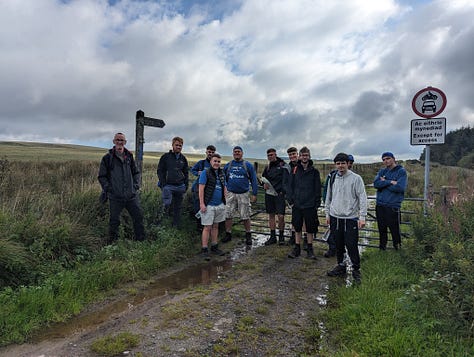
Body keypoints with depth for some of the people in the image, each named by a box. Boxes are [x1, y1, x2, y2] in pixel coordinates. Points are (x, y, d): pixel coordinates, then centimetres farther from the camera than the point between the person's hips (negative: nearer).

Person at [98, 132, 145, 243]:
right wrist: (108, 188, -7)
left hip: (132, 195, 3)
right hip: (115, 196, -3)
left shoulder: (129, 156, 10)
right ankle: (112, 242, 24)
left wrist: (136, 184, 7)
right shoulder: (107, 158, -1)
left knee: (138, 216, 6)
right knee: (114, 220, 6)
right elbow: (102, 176, 4)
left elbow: (136, 172, 20)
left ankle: (141, 239, 23)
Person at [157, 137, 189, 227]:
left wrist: (186, 185, 9)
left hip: (180, 186, 3)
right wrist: (163, 184, -9)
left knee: (178, 207, 7)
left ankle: (176, 225, 18)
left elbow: (186, 172, 19)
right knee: (167, 204, -17)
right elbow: (160, 171, 1)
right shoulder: (165, 157, 2)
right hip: (168, 185, -3)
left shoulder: (183, 158, 13)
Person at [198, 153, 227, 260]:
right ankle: (204, 250, 5)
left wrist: (225, 202, 14)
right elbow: (201, 189, -12)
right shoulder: (205, 172, -7)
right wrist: (202, 204, -17)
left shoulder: (222, 173, 13)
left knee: (216, 226, 14)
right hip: (209, 205, -6)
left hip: (220, 205, 6)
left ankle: (214, 247, 24)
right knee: (207, 227, -3)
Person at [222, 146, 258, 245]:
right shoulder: (228, 165, 7)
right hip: (230, 194, 2)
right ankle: (228, 234, 19)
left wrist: (254, 194, -4)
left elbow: (254, 180, 1)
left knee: (245, 216, 4)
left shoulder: (248, 165, 1)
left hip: (243, 194, -2)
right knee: (228, 215, 4)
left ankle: (248, 235, 19)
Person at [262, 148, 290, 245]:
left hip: (279, 194, -5)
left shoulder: (283, 165, -4)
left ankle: (281, 236, 13)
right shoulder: (267, 167, 13)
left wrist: (284, 192, -20)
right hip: (269, 194, 5)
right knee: (271, 215, 11)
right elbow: (263, 177, 24)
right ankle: (272, 237, 21)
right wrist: (264, 184, 2)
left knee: (280, 216, -7)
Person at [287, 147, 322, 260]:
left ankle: (310, 249, 22)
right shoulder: (295, 170, 3)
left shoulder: (314, 171, -1)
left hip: (310, 205, -1)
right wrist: (291, 201, -1)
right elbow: (290, 186, 6)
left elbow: (318, 189, 0)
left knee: (310, 228, 8)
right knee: (297, 227, 10)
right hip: (297, 205, 2)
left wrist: (317, 204, -4)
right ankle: (297, 248, 22)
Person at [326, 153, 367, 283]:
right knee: (338, 245, 13)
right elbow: (328, 197, 16)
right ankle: (341, 266, 29)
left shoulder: (356, 178, -6)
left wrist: (362, 217, -14)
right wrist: (327, 214, 14)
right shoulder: (333, 178, 8)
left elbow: (362, 198, -8)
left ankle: (356, 270, 15)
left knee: (351, 245, -2)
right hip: (335, 217, 5)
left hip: (350, 218, -4)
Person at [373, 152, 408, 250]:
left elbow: (400, 187, -17)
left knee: (395, 230, 1)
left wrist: (384, 183, -8)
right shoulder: (382, 171, 11)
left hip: (393, 206, -5)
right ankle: (382, 248, 30)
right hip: (380, 205, 5)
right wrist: (390, 182, -16)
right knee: (382, 229, 16)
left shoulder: (401, 171, -3)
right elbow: (376, 184, -6)